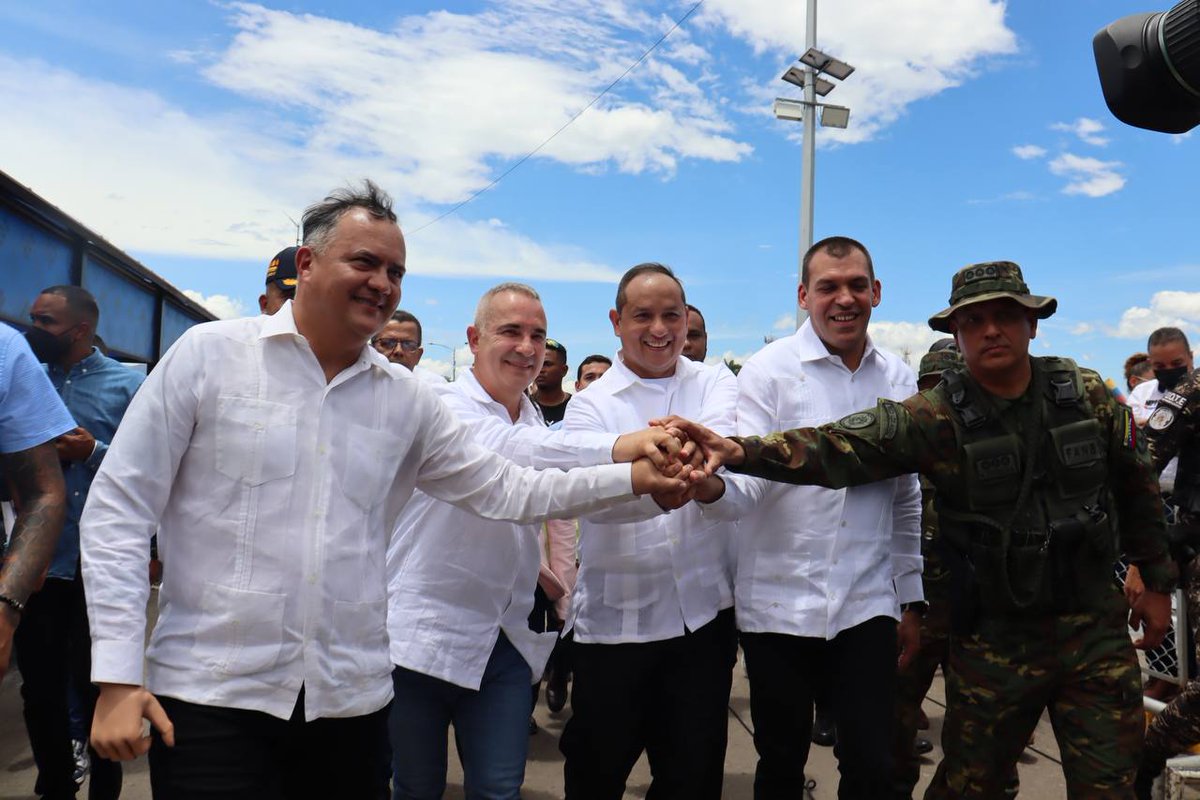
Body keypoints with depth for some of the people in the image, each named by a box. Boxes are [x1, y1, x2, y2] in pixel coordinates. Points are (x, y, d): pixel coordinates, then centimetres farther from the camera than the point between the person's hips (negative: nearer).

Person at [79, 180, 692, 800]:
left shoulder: (407, 401, 5)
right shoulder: (209, 354, -4)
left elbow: (505, 489, 7)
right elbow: (118, 509, -4)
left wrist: (632, 478, -3)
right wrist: (117, 677, -9)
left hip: (351, 702, 4)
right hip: (210, 699, -3)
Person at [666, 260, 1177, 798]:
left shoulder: (1088, 395, -3)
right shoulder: (938, 416, -13)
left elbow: (1137, 489, 10)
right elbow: (843, 447, -25)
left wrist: (1156, 581, 14)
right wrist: (741, 451, -40)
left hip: (1095, 632, 2)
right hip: (993, 639, -2)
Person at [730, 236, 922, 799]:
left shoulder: (898, 380, 7)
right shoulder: (769, 370, -4)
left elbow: (907, 500, 12)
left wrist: (912, 601, 12)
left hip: (867, 605, 2)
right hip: (777, 604, -2)